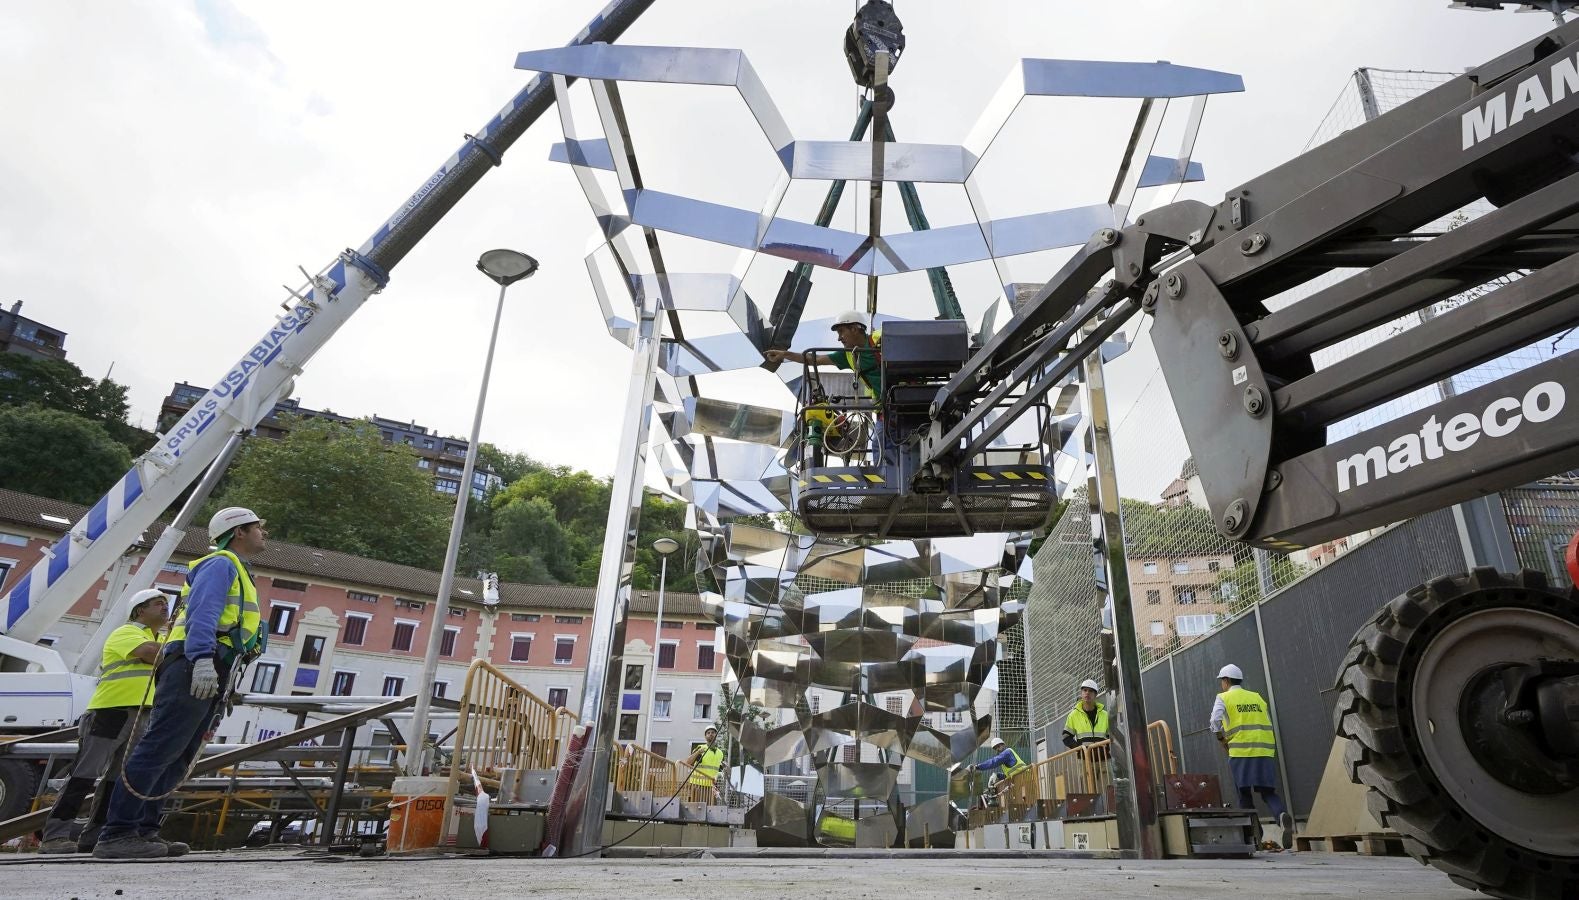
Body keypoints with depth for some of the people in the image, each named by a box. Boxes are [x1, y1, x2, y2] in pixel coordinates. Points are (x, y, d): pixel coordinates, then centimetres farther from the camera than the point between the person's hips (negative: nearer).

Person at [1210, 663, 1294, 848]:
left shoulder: (1224, 698, 4)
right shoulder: (1257, 697, 18)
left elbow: (1216, 721, -9)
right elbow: (1268, 723, 16)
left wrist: (1221, 739, 6)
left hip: (1241, 751, -3)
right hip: (1265, 750, 4)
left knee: (1244, 793, 6)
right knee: (1268, 791, 6)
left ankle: (1253, 832, 2)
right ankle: (1282, 815, -21)